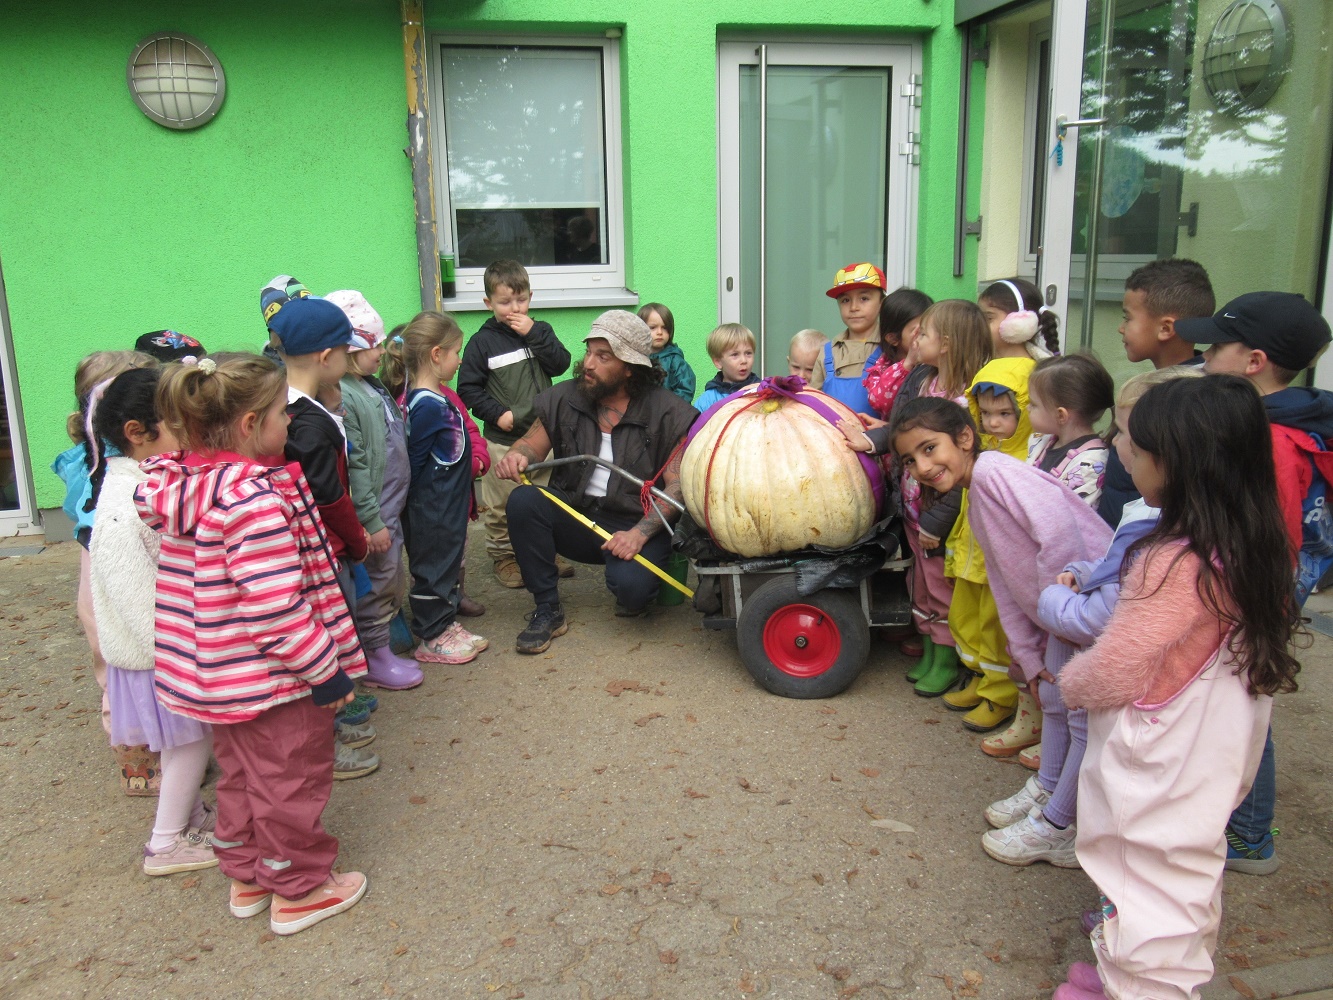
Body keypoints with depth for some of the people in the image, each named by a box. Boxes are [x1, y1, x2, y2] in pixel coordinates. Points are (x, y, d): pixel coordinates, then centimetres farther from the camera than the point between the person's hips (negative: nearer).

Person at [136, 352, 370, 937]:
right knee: (290, 781, 11)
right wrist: (327, 670, -20)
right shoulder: (254, 498, -28)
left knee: (239, 775, 25)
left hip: (216, 672, 9)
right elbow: (277, 608, -29)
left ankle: (246, 876, 42)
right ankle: (297, 890, 28)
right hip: (274, 677, -8)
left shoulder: (177, 487, -2)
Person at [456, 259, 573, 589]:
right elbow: (468, 388, -3)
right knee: (500, 503, 3)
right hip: (502, 439, -3)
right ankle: (502, 556, 19)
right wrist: (497, 413, -13)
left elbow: (561, 364, -8)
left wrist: (534, 334, -14)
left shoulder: (540, 331, 6)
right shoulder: (482, 342, -4)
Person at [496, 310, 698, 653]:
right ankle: (547, 610, -11)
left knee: (630, 586, -33)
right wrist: (518, 456, -18)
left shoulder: (667, 412, -8)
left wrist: (639, 533, -25)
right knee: (523, 501, -25)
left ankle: (635, 589, 10)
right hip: (575, 516, 4)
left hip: (636, 524, -4)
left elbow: (677, 486, -11)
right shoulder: (564, 398, 2)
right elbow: (532, 444, 9)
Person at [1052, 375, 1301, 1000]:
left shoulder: (1176, 563, -30)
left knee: (1149, 891, 6)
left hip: (1157, 776, -9)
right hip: (1214, 758, 9)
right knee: (1189, 876, 25)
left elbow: (1111, 676, -22)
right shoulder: (1256, 549, -3)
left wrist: (1068, 683, -2)